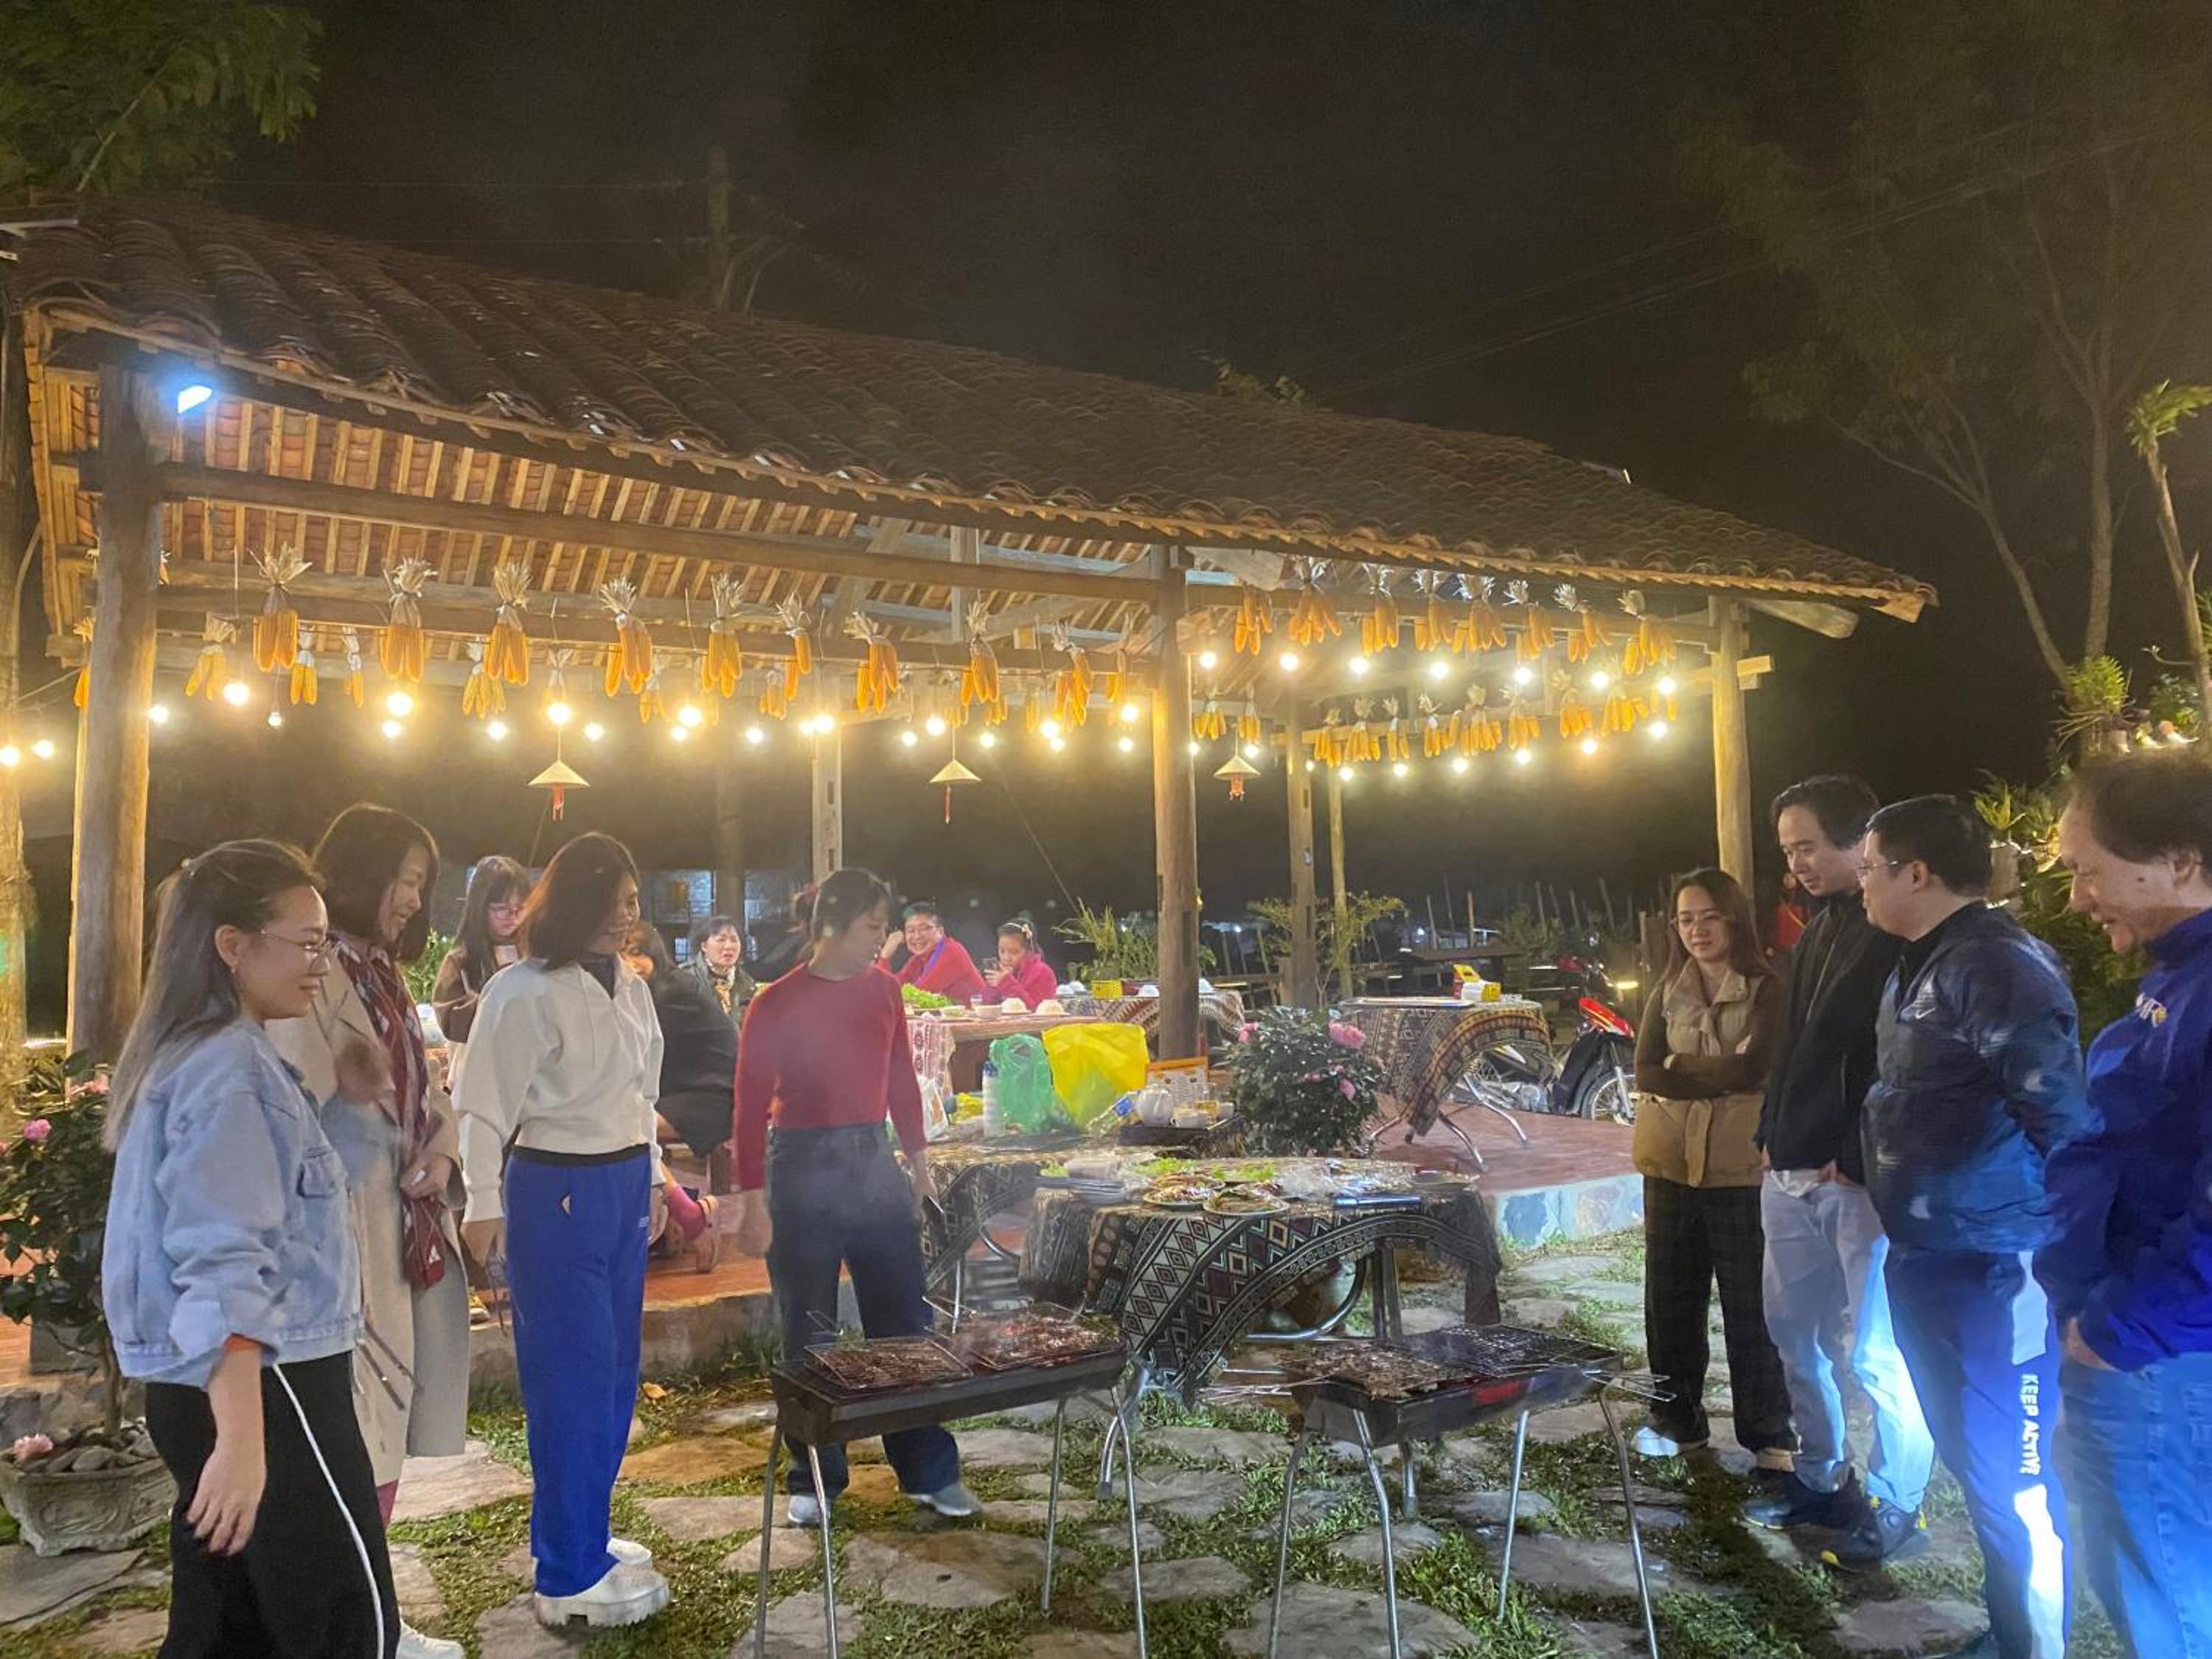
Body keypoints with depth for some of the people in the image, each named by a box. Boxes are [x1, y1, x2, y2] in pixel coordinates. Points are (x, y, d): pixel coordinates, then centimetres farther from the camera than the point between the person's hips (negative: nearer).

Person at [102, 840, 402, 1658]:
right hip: (266, 1389, -10)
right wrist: (242, 1439, -29)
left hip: (200, 1389, 10)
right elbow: (224, 1271, -26)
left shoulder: (192, 1055, 13)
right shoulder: (231, 1068, -18)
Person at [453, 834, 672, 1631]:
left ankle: (573, 1533, 32)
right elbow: (484, 1106, -14)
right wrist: (483, 1205, -16)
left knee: (615, 1370, 15)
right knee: (573, 1378, -2)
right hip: (555, 1191, -8)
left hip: (626, 1185, 8)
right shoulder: (524, 992, -14)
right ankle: (571, 1577, 10)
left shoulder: (632, 989, 9)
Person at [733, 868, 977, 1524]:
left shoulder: (883, 990, 4)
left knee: (904, 1323, 7)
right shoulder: (776, 1005, -9)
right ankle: (815, 1480, 22)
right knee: (809, 1335, 7)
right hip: (803, 1169, -4)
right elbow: (751, 1105, -7)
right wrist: (753, 1199, -10)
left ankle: (930, 1473, 18)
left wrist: (917, 1156, 13)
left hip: (874, 1163, 4)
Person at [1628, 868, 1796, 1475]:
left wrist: (1682, 1066, -7)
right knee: (1671, 1296, 12)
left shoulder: (1767, 990, -5)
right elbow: (1646, 1075, -3)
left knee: (1752, 1302, 3)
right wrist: (1721, 1074, -13)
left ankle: (1768, 1431, 16)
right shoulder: (1666, 993, 8)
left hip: (1742, 1168, -5)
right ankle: (1677, 1417, 26)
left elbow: (1754, 1068, -19)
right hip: (1671, 1164, 5)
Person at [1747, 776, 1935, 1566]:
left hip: (1861, 1178, -9)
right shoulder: (1820, 929, 15)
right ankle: (1822, 1476, 32)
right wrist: (1771, 1138, 14)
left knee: (1873, 1352, 0)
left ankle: (1895, 1506, 16)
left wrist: (1855, 1161, -18)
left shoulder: (1899, 935, -13)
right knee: (1794, 1332, 17)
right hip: (1792, 1172, 9)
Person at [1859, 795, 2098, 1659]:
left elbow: (2067, 1120, -22)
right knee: (1972, 1456, 21)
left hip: (1993, 1267, -10)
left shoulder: (1999, 967, -19)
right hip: (1924, 1256, 10)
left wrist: (2079, 1268, -19)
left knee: (2011, 1474, 3)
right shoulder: (1918, 968, 10)